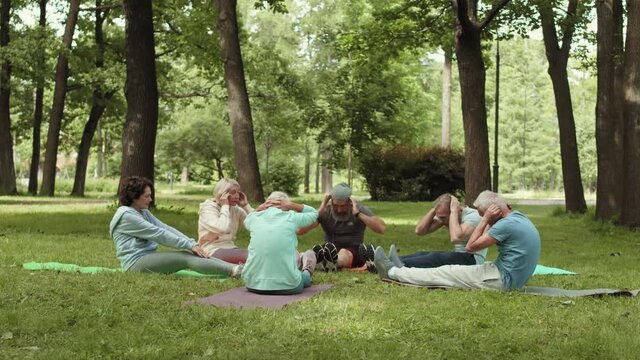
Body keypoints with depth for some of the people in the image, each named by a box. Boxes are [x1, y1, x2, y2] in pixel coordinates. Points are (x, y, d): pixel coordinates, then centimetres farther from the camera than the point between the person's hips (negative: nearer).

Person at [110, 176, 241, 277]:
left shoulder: (144, 212, 19)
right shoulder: (126, 215, -11)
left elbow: (165, 229, 8)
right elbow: (158, 234, -17)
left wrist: (192, 244, -5)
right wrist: (189, 245, -18)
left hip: (149, 259, 8)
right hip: (136, 262, -8)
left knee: (191, 255, -10)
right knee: (185, 258, -22)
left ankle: (235, 268, -25)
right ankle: (234, 271, -38)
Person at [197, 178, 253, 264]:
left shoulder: (235, 209, 12)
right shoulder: (208, 209, -6)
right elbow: (223, 228, -26)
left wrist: (245, 205, 2)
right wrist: (225, 206, -14)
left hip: (230, 249, 7)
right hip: (212, 252, -7)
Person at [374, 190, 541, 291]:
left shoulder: (507, 224, -21)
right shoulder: (518, 217, 10)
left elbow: (471, 246, -14)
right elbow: (484, 238, 18)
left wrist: (485, 219, -11)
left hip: (502, 279, -10)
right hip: (511, 277, 10)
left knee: (446, 273, -3)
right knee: (455, 270, 15)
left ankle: (394, 273, 5)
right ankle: (400, 272, 21)